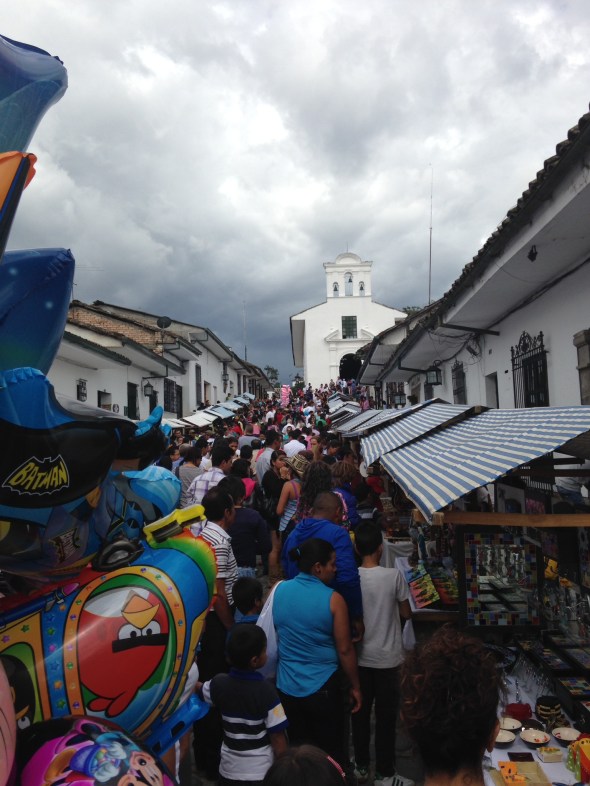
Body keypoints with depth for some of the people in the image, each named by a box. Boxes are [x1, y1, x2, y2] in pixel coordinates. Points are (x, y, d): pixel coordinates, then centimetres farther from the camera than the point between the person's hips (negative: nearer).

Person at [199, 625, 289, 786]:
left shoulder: (218, 684, -11)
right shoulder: (266, 691, -23)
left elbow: (197, 689, 12)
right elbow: (277, 738, -19)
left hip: (229, 770, 4)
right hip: (262, 772, -4)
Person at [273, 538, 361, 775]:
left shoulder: (278, 591, -7)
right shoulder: (333, 599, -18)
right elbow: (344, 649, -13)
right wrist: (354, 686, 1)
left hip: (286, 687, 4)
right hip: (324, 688, -3)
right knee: (332, 755, 17)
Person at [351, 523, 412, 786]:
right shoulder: (394, 575, -16)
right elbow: (406, 614, -4)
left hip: (359, 657, 3)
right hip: (387, 658, -3)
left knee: (360, 714, 17)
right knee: (386, 717, 11)